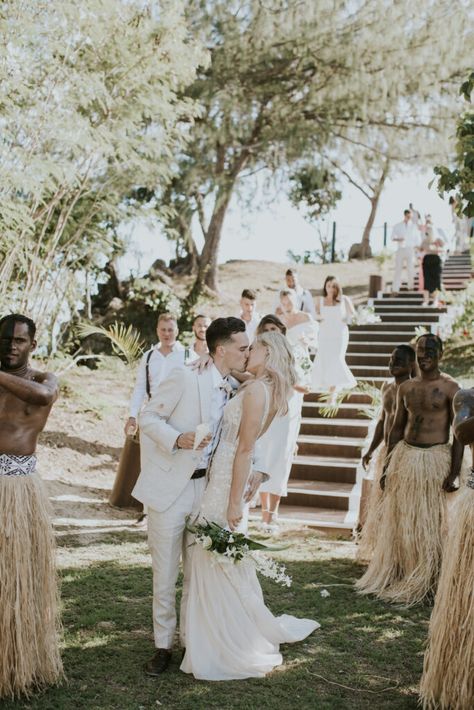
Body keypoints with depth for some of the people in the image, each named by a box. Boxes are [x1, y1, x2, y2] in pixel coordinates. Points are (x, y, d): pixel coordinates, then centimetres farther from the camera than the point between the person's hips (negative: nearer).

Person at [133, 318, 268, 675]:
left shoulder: (235, 390, 3)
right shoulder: (184, 378, -17)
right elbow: (148, 417, -10)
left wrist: (255, 468, -2)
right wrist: (178, 439, -26)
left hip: (203, 488, 5)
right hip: (168, 488, -5)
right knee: (165, 573, 5)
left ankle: (192, 639, 28)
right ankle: (163, 644, 22)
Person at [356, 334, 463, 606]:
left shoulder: (450, 388, -6)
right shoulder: (406, 388, 10)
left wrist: (454, 473, -13)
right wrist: (389, 467, 13)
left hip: (435, 458, -5)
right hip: (404, 456, 5)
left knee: (430, 524, 1)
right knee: (399, 521, 10)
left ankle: (425, 584, 14)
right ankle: (394, 577, 23)